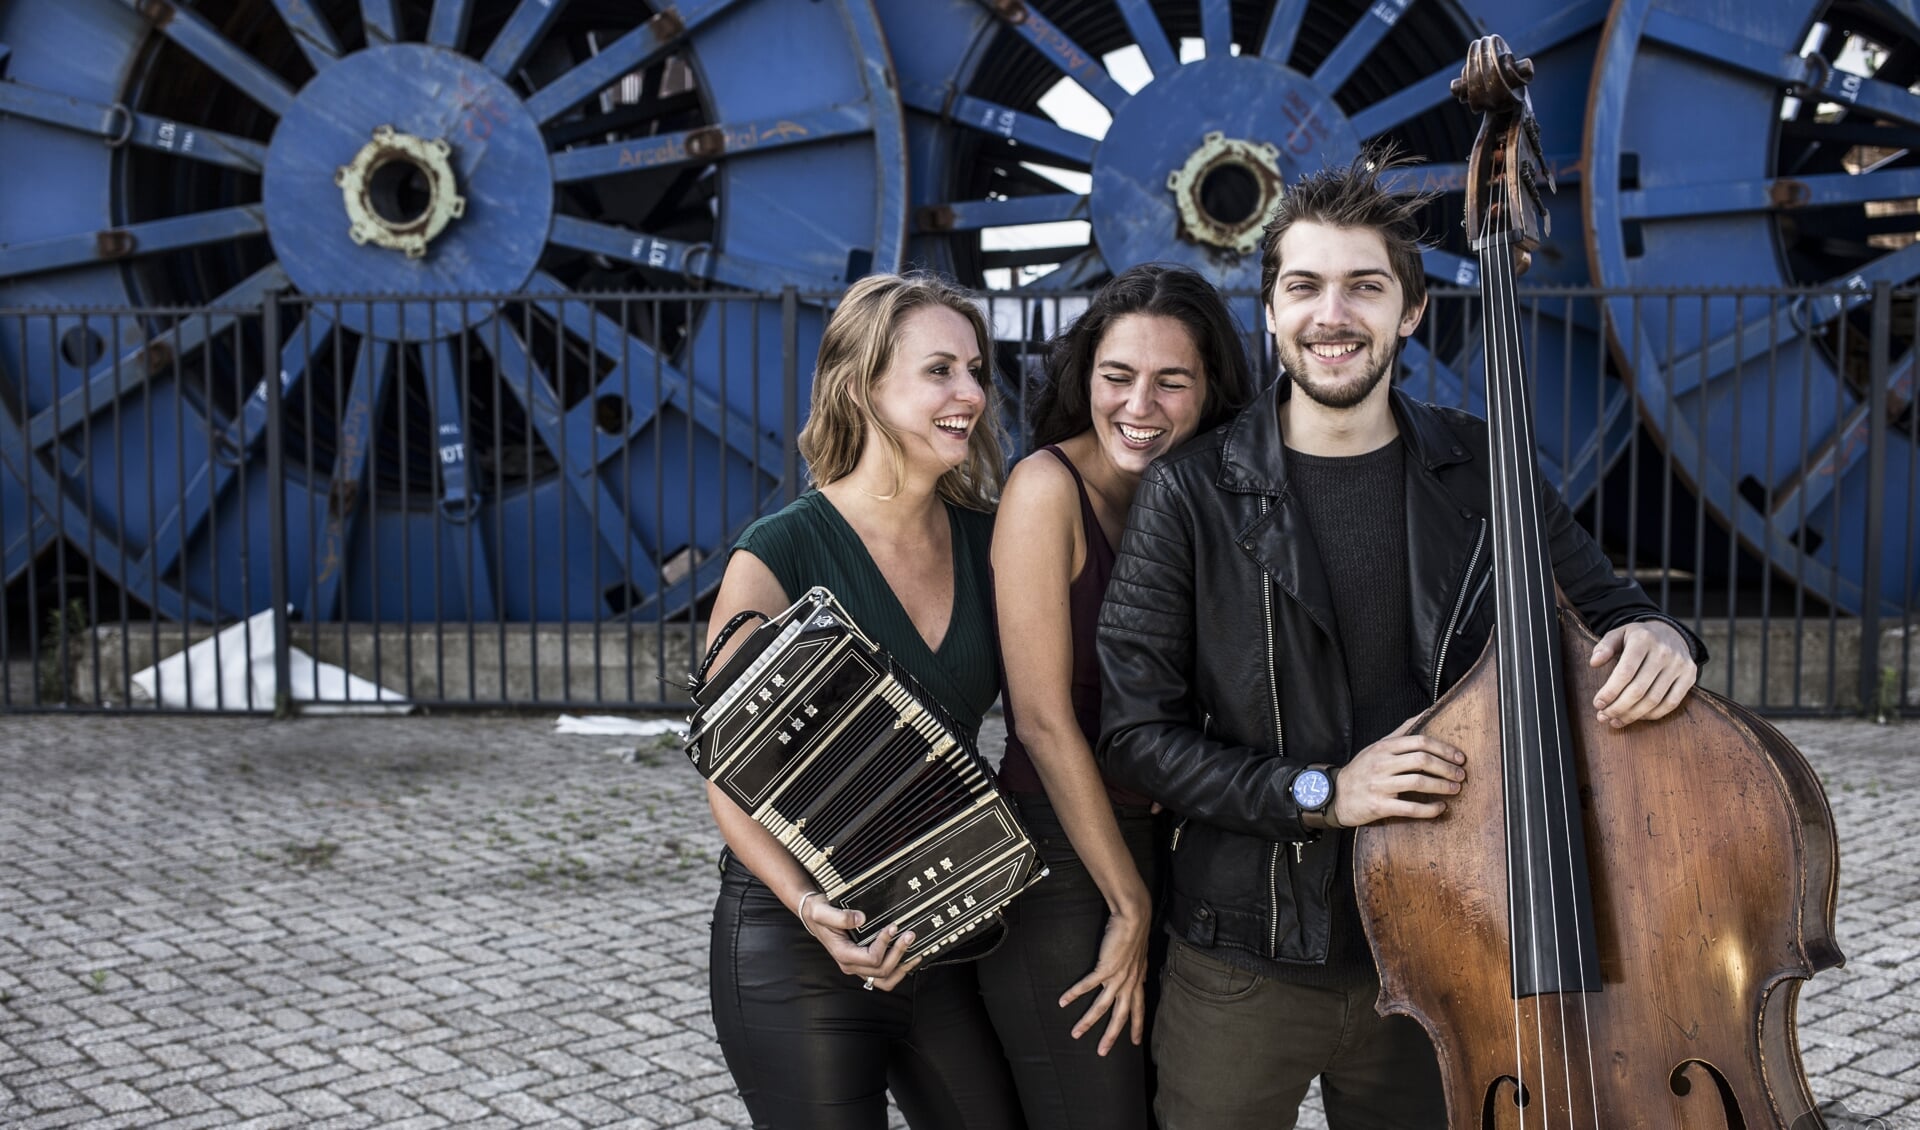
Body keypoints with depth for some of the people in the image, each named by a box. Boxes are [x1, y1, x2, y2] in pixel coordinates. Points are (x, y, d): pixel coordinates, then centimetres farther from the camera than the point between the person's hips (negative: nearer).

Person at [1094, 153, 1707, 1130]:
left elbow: (1604, 612, 8)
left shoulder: (1483, 473, -1)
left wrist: (1654, 639, -16)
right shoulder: (1193, 496, -8)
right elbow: (1135, 734, -8)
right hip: (1247, 966, -2)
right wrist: (1319, 791, -19)